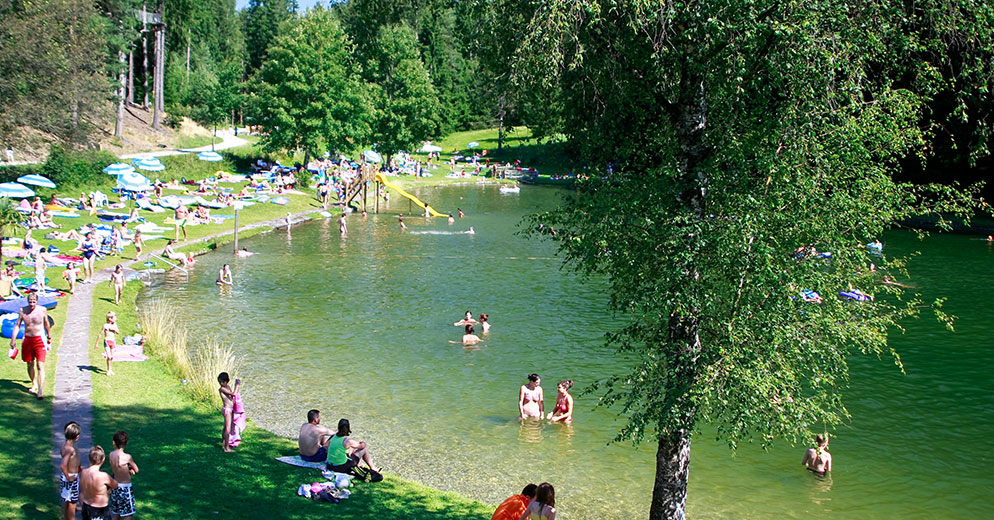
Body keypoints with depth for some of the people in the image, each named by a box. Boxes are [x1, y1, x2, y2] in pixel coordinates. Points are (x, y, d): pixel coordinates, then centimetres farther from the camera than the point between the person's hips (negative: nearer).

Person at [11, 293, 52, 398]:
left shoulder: (42, 310, -4)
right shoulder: (23, 311, -1)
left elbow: (46, 324, 11)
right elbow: (17, 325, 7)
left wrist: (49, 337, 21)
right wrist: (13, 339, 4)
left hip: (39, 339, -3)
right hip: (27, 339, 3)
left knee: (40, 365, -11)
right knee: (30, 364, 15)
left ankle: (40, 391, -15)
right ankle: (34, 384, 37)